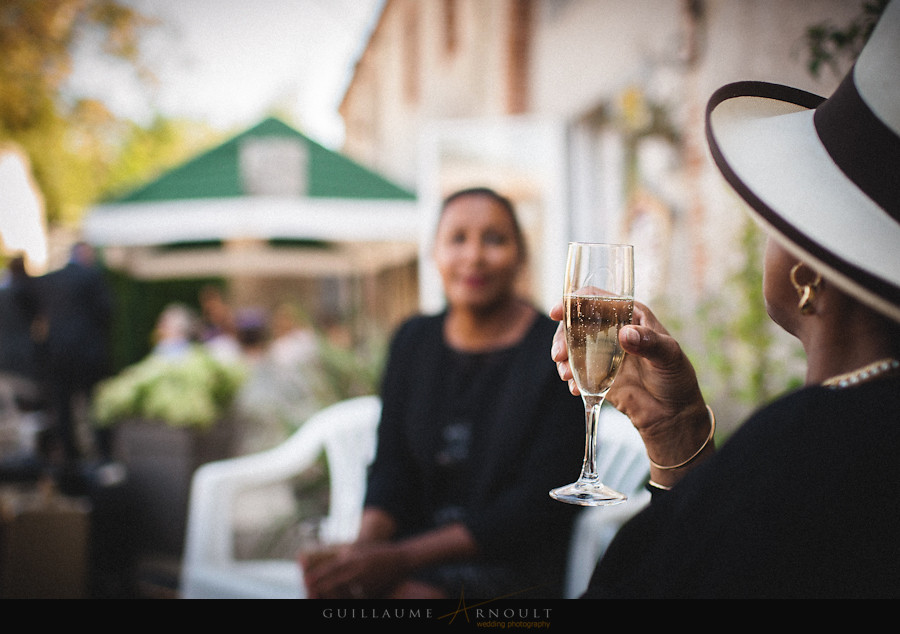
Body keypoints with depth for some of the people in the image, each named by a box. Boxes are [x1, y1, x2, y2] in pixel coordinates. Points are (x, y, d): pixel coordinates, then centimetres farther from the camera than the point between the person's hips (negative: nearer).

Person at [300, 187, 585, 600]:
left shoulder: (560, 354, -6)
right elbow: (391, 468, 8)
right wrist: (365, 545, -15)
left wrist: (401, 558, -19)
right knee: (335, 585, -26)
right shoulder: (413, 341, 10)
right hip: (418, 546, 4)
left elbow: (536, 508, -11)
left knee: (408, 595, -32)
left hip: (513, 565, -4)